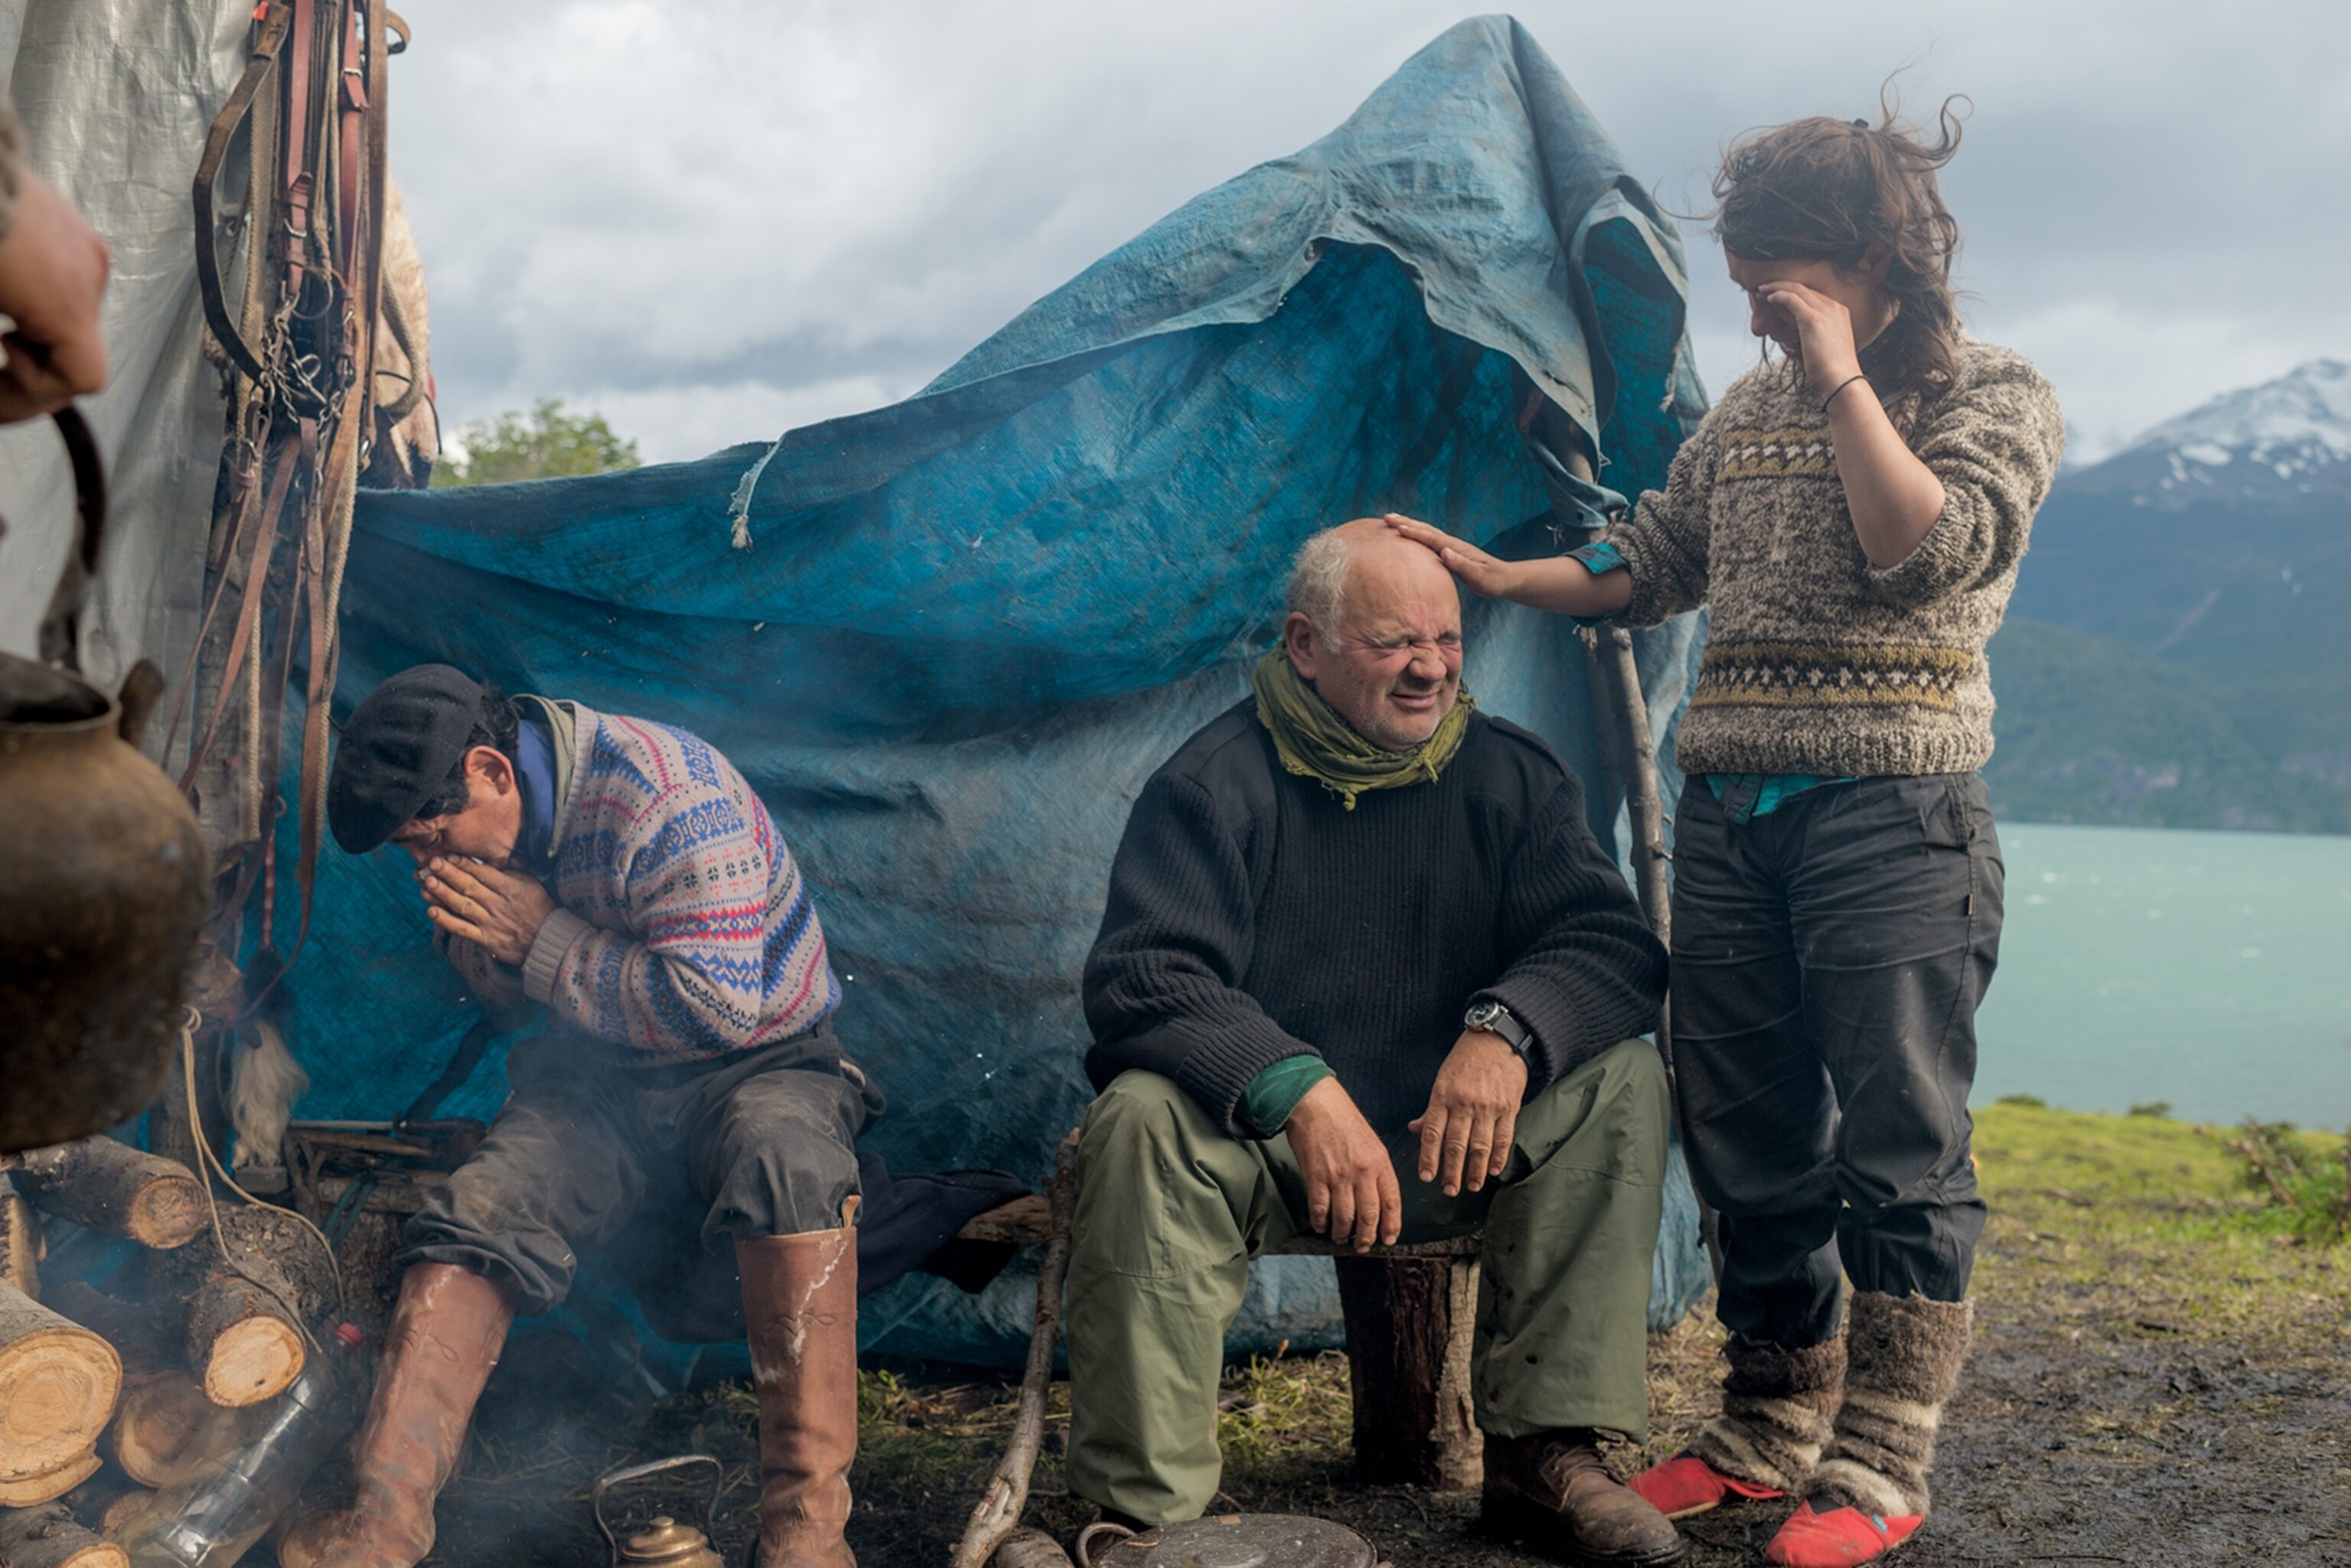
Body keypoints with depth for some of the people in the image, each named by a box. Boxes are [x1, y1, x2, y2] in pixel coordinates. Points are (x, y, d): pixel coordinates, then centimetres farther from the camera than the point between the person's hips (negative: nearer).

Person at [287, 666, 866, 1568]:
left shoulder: (666, 793, -21)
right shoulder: (471, 831, 3)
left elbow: (719, 1007, -26)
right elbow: (490, 987, 20)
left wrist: (542, 939, -19)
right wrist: (474, 942, -6)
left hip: (758, 1063, -6)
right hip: (595, 1083, 6)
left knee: (780, 1151, -39)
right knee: (475, 1212, -21)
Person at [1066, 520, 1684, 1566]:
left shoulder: (1509, 776, 3)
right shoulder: (1216, 784, -8)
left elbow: (1614, 946, -5)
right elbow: (1143, 977, -19)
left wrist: (1507, 1030, -28)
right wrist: (1300, 1091, -34)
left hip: (1452, 1142, 3)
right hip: (1263, 1150, -3)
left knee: (1621, 1080, -18)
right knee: (1144, 1117, -33)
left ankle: (1543, 1451, -15)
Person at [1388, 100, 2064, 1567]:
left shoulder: (1996, 396, 0)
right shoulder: (1750, 409, 16)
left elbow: (1927, 552, -19)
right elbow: (1648, 562, 23)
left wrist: (1844, 377, -14)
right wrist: (1502, 576, 13)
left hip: (1891, 823, -6)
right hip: (1727, 818, 6)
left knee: (1898, 1156, -2)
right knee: (1753, 1152, 10)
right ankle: (1771, 1432, 23)